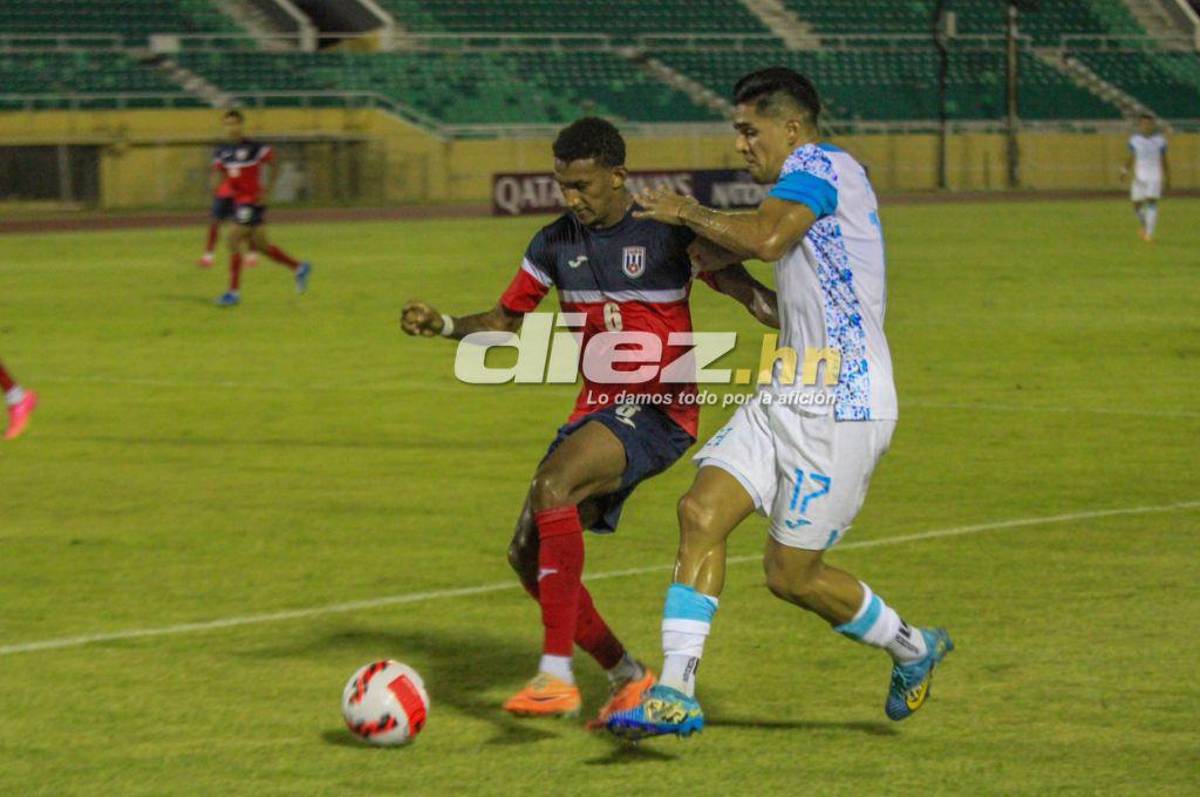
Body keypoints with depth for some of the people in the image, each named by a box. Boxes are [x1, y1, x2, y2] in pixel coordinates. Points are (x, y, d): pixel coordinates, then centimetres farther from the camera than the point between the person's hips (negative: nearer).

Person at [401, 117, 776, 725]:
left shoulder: (667, 233, -8)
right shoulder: (556, 244, 8)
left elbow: (743, 290, -8)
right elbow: (506, 320, 17)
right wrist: (444, 326, -1)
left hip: (661, 408, -7)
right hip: (599, 406, 7)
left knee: (552, 484, -32)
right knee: (528, 555, 1)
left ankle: (556, 677, -31)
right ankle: (625, 676, 18)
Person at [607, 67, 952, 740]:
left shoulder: (817, 164, -11)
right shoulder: (817, 179, 19)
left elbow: (765, 239, -27)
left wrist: (687, 213, -14)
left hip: (840, 407, -10)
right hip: (789, 396, 10)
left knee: (791, 573, -1)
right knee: (702, 511, -7)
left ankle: (913, 649, 23)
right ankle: (675, 694, -10)